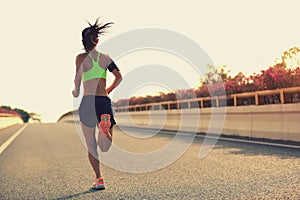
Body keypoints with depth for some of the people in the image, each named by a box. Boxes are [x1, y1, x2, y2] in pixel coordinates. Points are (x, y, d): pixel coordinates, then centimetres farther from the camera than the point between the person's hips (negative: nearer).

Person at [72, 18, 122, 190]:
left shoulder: (81, 58, -1)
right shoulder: (106, 57, 9)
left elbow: (77, 79, -11)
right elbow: (119, 77, 5)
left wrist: (76, 92, 9)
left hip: (88, 102, -2)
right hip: (104, 101, 2)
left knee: (91, 145, 9)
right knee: (105, 148, 6)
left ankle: (99, 179, 5)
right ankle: (105, 126, -26)